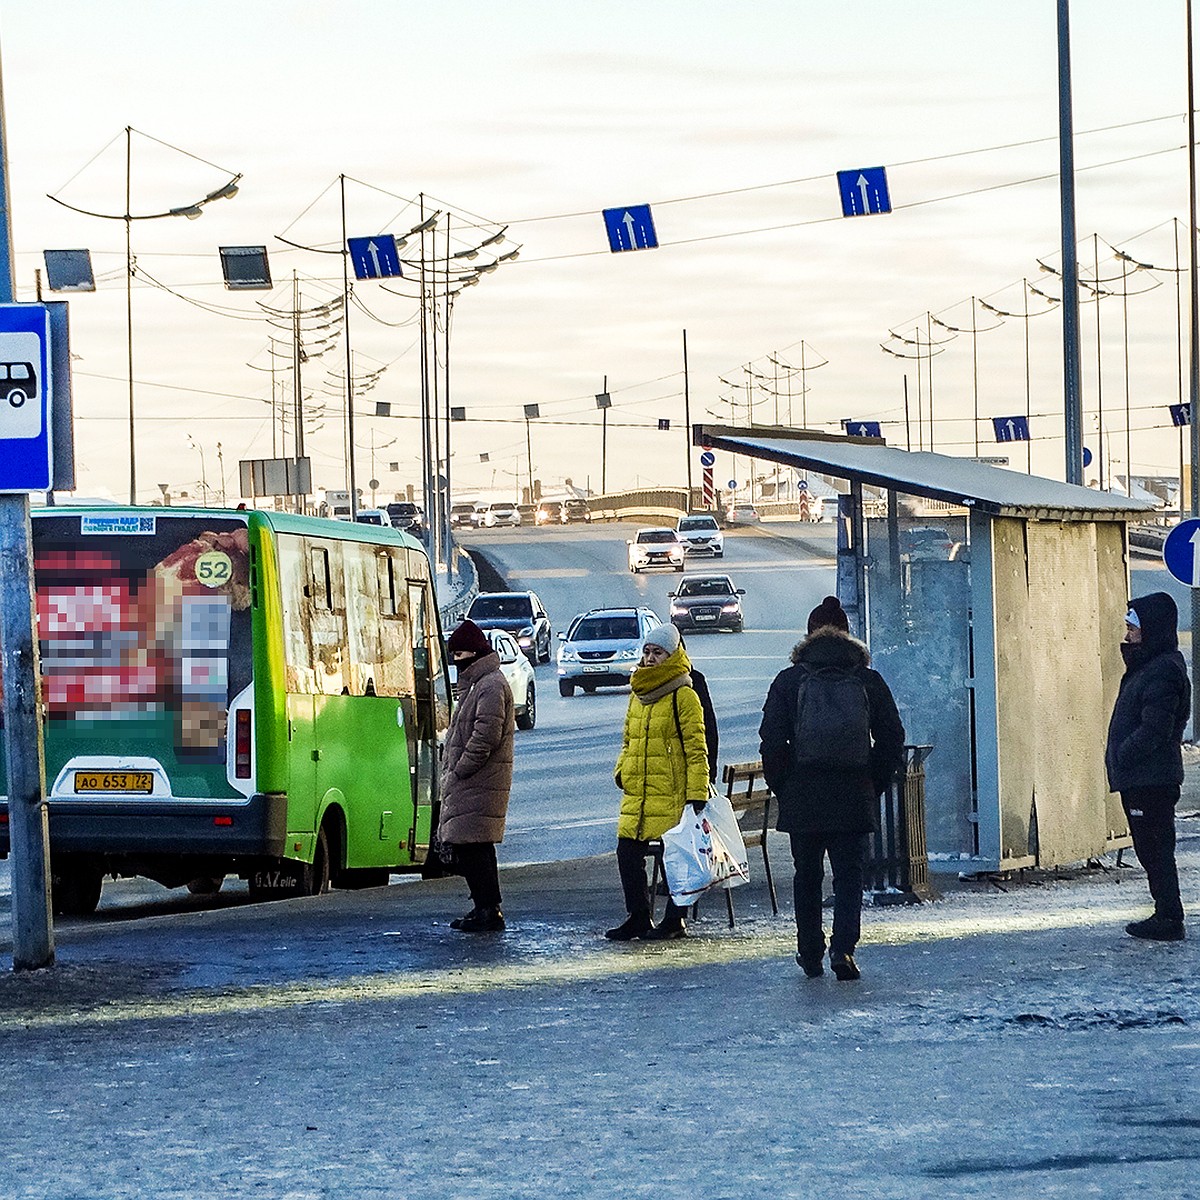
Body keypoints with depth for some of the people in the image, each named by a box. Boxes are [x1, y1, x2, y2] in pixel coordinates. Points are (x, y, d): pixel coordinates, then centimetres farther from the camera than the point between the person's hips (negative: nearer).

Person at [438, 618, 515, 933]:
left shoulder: (492, 686, -12)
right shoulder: (475, 684, 21)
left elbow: (487, 735, -21)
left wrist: (460, 770, -17)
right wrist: (453, 771, 15)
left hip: (480, 785, -10)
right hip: (466, 784, 10)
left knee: (474, 847, -12)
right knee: (465, 848, 11)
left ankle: (490, 911, -10)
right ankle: (484, 908, 17)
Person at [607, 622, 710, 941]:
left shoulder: (684, 696, -8)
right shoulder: (639, 694, 15)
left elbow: (696, 749, -10)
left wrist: (697, 793, -15)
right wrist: (622, 769, 9)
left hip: (672, 794, -7)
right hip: (637, 794, 7)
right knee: (628, 853, 6)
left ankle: (675, 920, 10)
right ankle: (639, 917, 17)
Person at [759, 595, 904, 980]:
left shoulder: (789, 681, -2)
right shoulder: (868, 681, 2)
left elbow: (772, 742, -5)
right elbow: (892, 740, 4)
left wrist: (782, 788, 5)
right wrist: (874, 785, 12)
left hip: (802, 799, 0)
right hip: (854, 797, 0)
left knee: (807, 876, 13)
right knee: (849, 875, 3)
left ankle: (811, 954, 17)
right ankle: (843, 947, -16)